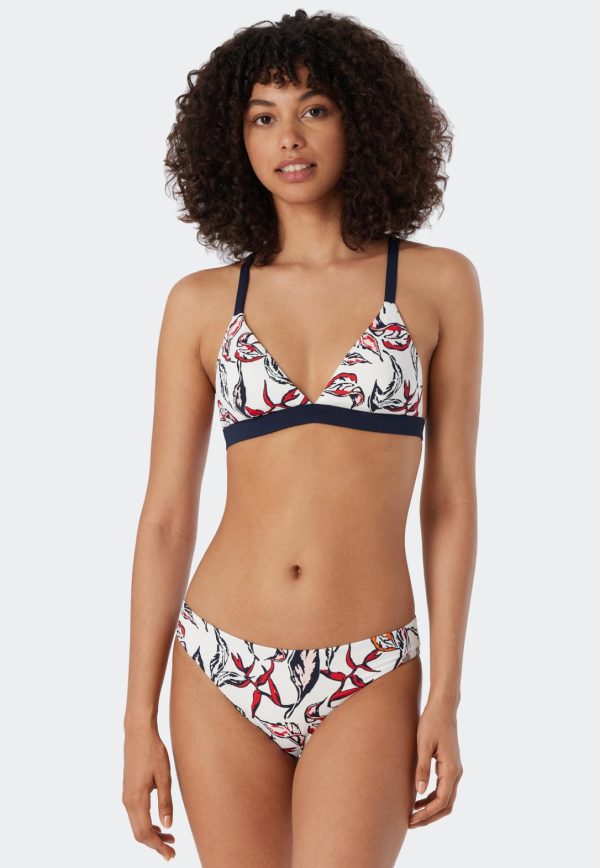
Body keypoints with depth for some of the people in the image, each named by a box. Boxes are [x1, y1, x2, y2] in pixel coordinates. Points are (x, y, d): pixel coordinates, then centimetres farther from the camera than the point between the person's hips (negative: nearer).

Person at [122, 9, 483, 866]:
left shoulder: (438, 283, 0)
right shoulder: (202, 303, 3)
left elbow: (450, 500, 1)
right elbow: (166, 515, 4)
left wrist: (446, 696, -5)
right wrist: (139, 719, 1)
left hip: (365, 686, -2)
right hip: (224, 668, 2)